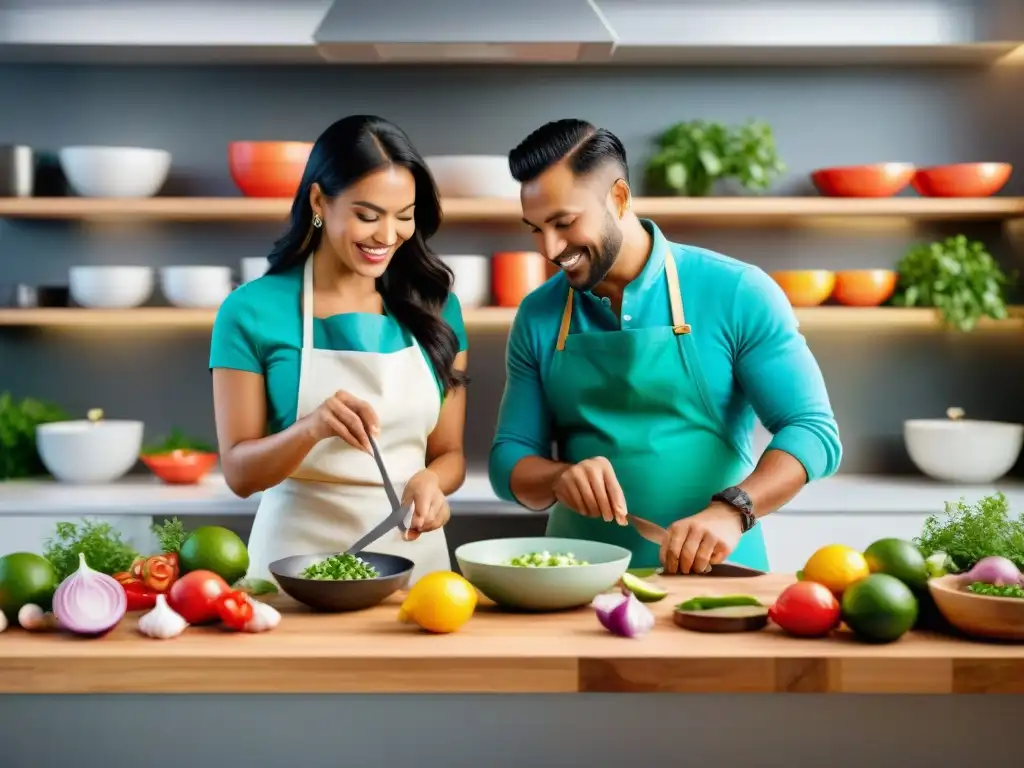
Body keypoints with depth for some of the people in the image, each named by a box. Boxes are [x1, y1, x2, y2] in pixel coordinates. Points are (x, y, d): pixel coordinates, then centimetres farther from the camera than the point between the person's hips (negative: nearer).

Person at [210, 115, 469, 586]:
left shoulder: (436, 308, 2)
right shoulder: (252, 312, -7)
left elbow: (449, 452, 8)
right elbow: (239, 472, -6)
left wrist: (430, 482, -14)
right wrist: (312, 428, -24)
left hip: (413, 554, 3)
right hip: (298, 558, -2)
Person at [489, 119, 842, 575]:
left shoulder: (735, 293, -4)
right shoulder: (537, 317, 6)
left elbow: (813, 431, -7)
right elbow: (509, 460, 9)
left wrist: (731, 510, -22)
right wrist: (561, 477, -13)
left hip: (714, 572, -2)